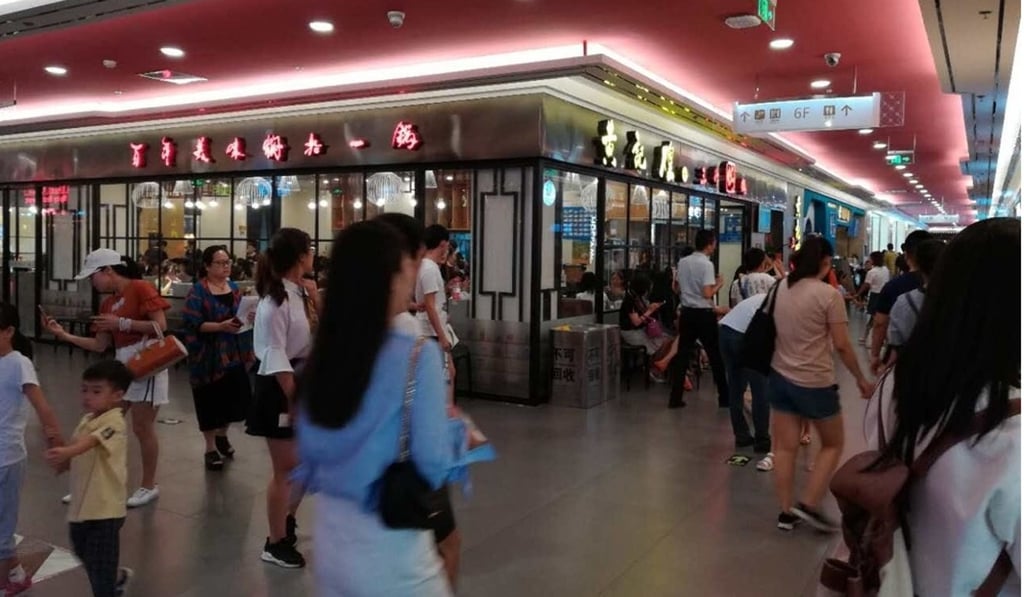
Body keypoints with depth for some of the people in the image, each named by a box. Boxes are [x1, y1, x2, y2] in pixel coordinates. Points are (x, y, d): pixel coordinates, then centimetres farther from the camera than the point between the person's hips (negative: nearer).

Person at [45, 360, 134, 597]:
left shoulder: (114, 422, -20)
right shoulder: (87, 420, 9)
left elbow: (92, 441, -39)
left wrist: (66, 452, -56)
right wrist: (63, 462, -1)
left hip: (105, 508, -9)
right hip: (81, 505, 9)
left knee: (101, 565, 0)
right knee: (85, 556, 27)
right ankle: (117, 578, 51)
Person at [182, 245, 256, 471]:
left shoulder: (234, 287, 9)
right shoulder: (198, 291, -10)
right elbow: (193, 324, -16)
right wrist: (221, 326, -27)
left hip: (234, 354, 6)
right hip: (209, 356, -5)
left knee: (238, 397, 7)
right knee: (211, 400, 3)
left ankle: (222, 435, 34)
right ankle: (211, 449, 19)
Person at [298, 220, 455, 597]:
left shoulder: (323, 354, -2)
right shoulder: (417, 356, -20)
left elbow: (309, 454, 8)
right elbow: (434, 466, -17)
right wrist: (455, 429, 1)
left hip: (330, 536, 6)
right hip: (390, 546, -6)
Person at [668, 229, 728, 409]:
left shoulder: (682, 262, 7)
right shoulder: (707, 264, -14)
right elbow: (707, 294, -20)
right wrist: (718, 284, -3)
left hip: (687, 312, 6)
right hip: (704, 314, -6)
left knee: (682, 354, 8)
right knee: (716, 355, 6)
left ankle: (675, 398, 7)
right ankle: (725, 397, 15)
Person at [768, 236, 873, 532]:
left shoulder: (781, 289, 3)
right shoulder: (829, 294, -14)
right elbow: (842, 345, -12)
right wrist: (861, 379, -1)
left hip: (780, 377, 5)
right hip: (815, 382, -5)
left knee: (784, 447, 9)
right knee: (833, 444, 14)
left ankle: (786, 512, 15)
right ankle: (808, 504, 7)